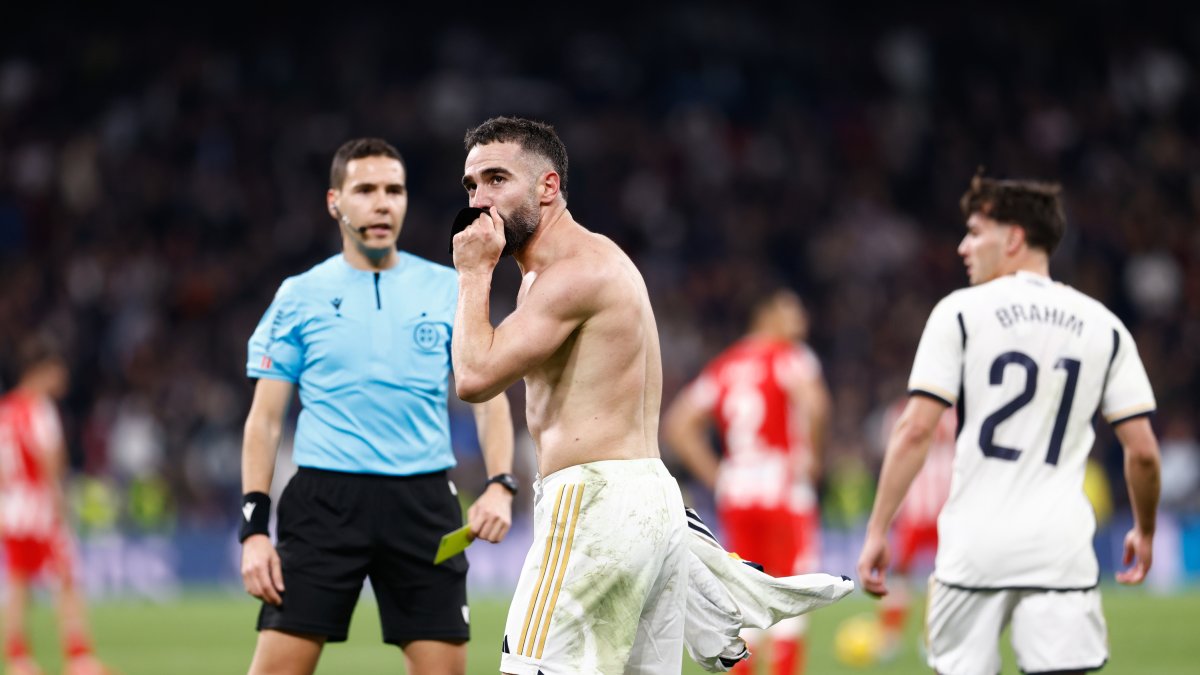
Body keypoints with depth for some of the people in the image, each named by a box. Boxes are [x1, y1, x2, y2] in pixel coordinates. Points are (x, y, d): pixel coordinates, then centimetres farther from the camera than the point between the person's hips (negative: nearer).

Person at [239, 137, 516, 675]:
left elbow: (489, 398, 9)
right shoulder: (299, 297, 5)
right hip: (325, 500, -1)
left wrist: (500, 485, -8)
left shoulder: (450, 290, 8)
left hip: (423, 503, 1)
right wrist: (254, 527, -4)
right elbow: (264, 419, 6)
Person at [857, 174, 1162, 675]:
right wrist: (1144, 531, 23)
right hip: (1062, 549, 2)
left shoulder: (961, 312, 1)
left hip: (975, 546, -2)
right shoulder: (1103, 326, 9)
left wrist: (877, 530, -3)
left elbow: (915, 430, -7)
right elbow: (1143, 451, 6)